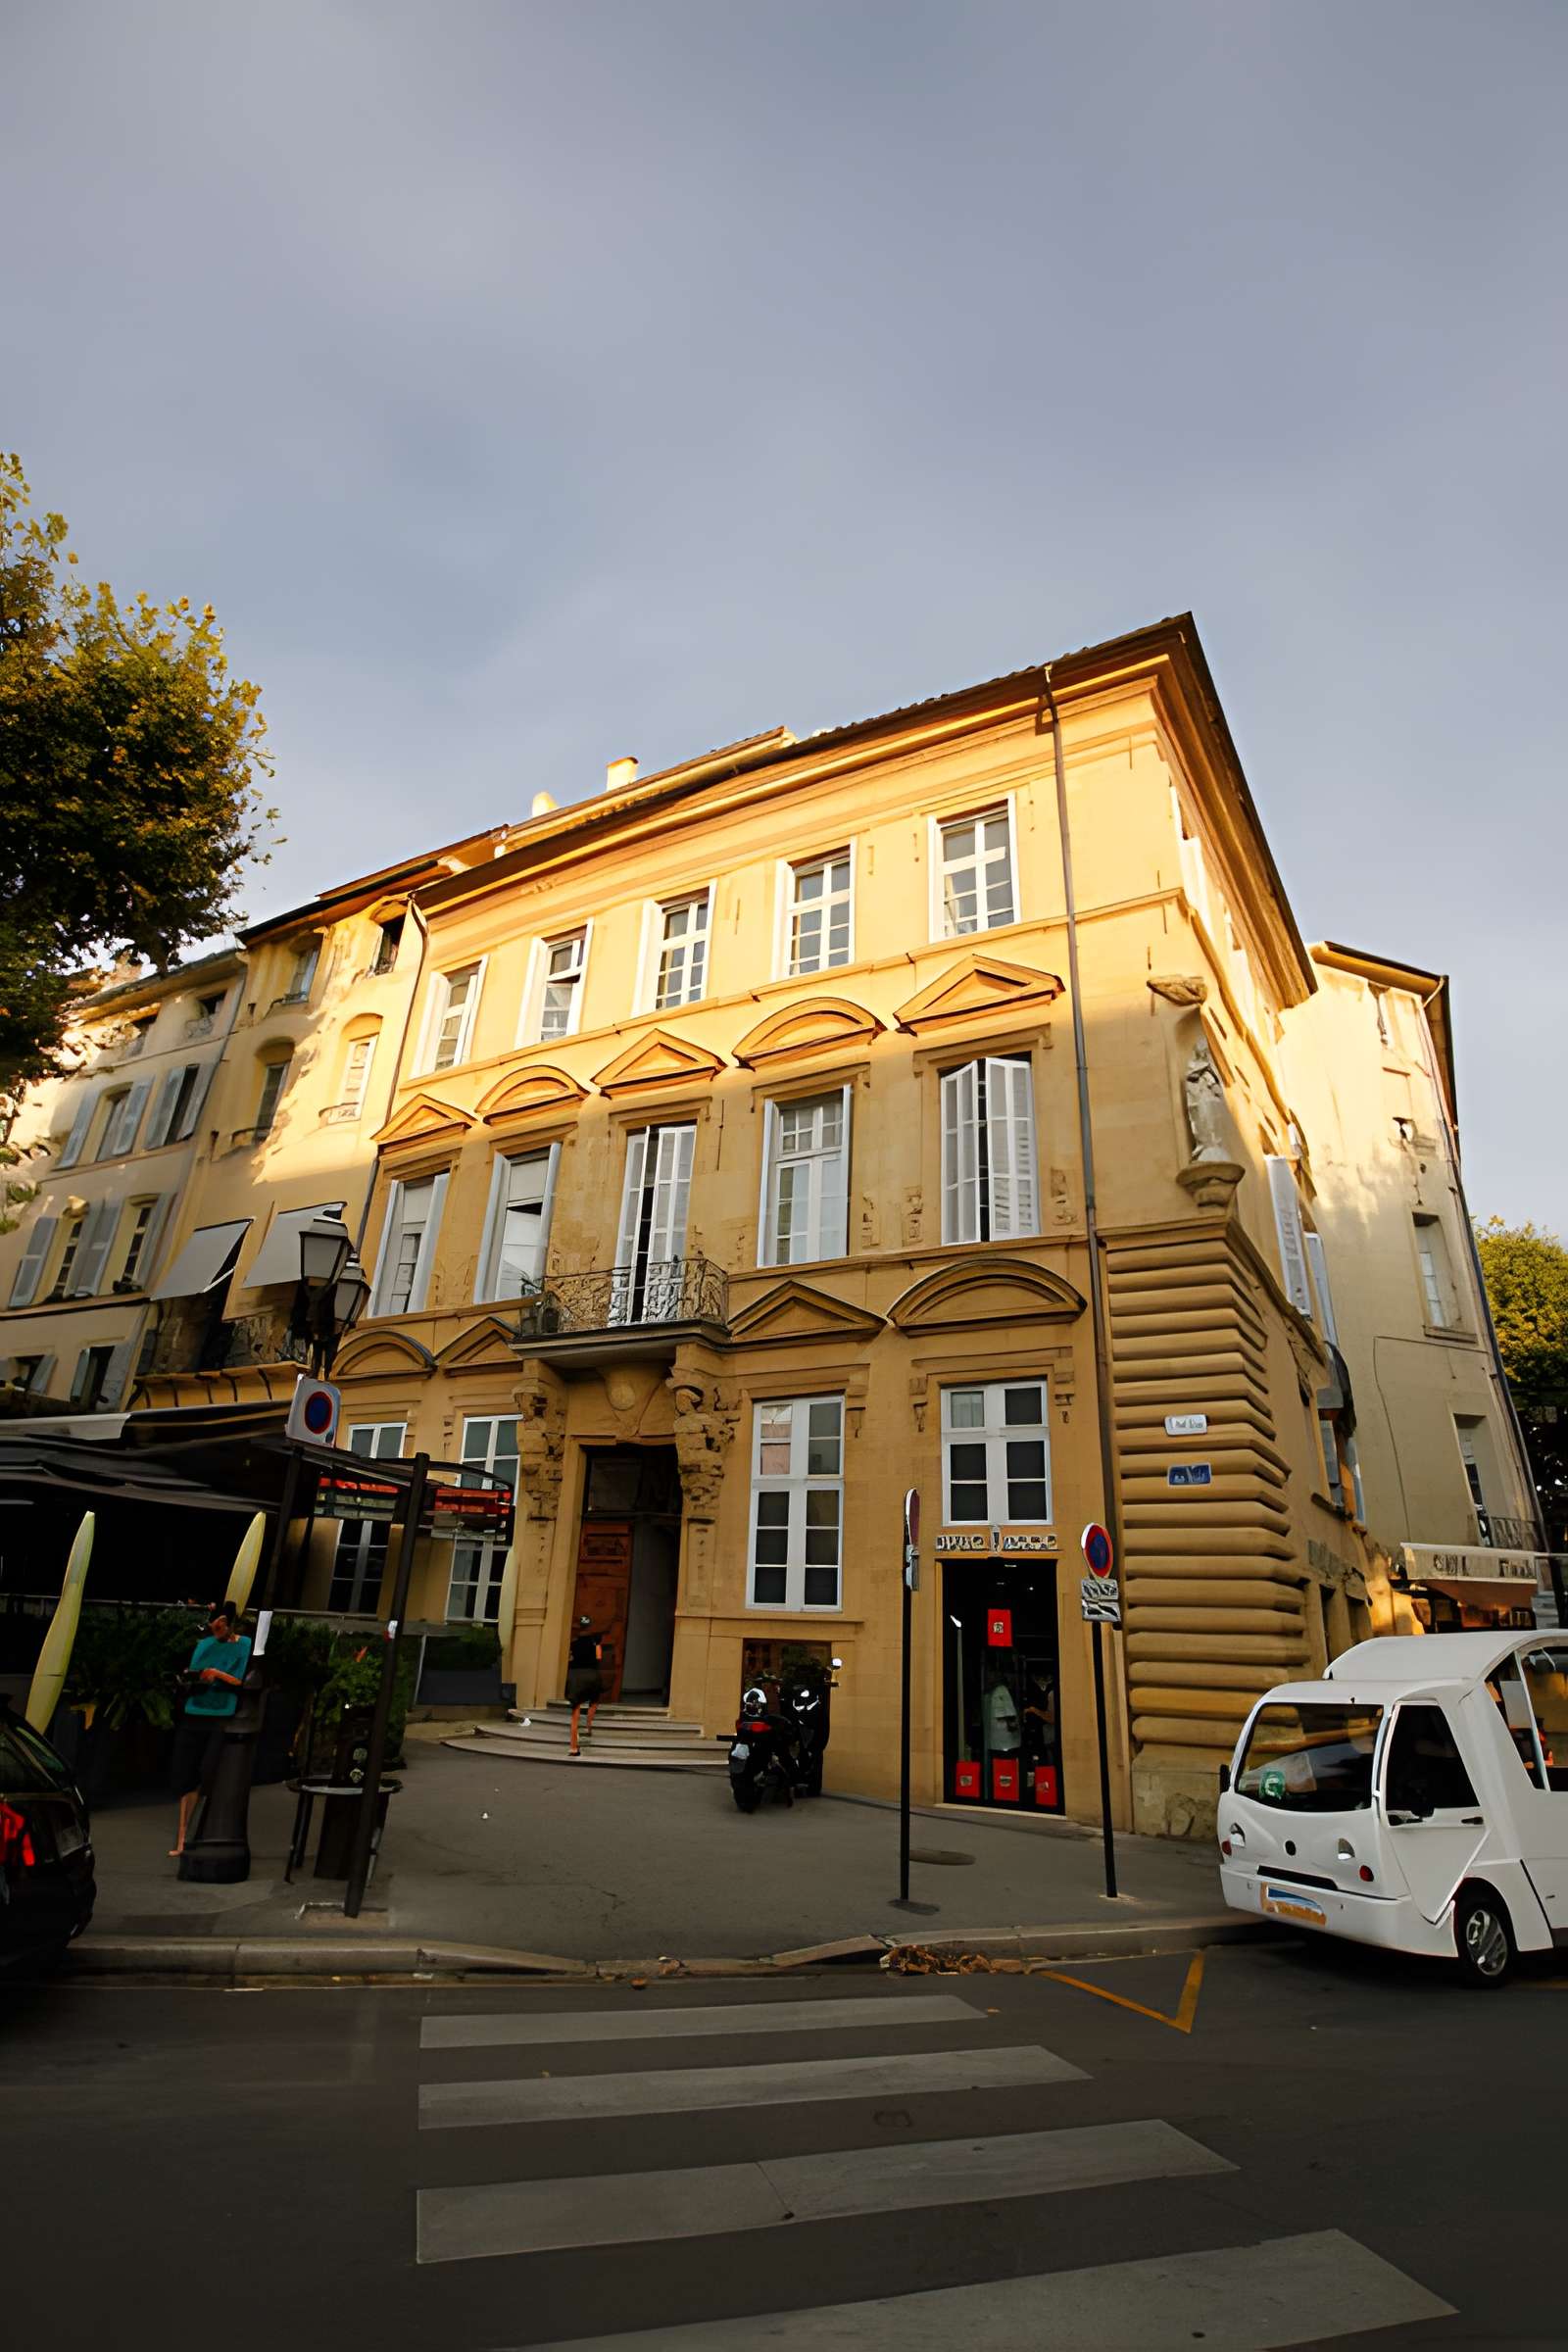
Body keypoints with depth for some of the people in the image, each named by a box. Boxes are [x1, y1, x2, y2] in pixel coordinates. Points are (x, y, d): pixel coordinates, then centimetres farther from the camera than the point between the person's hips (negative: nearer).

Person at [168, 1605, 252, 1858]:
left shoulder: (245, 1645, -2)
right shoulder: (204, 1644, 12)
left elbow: (245, 1683, -8)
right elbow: (192, 1677, 14)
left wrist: (218, 1674, -16)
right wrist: (191, 1676, -7)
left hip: (223, 1719, -5)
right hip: (195, 1716, 5)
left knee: (208, 1775, -8)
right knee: (188, 1777, 4)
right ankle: (182, 1838, 13)